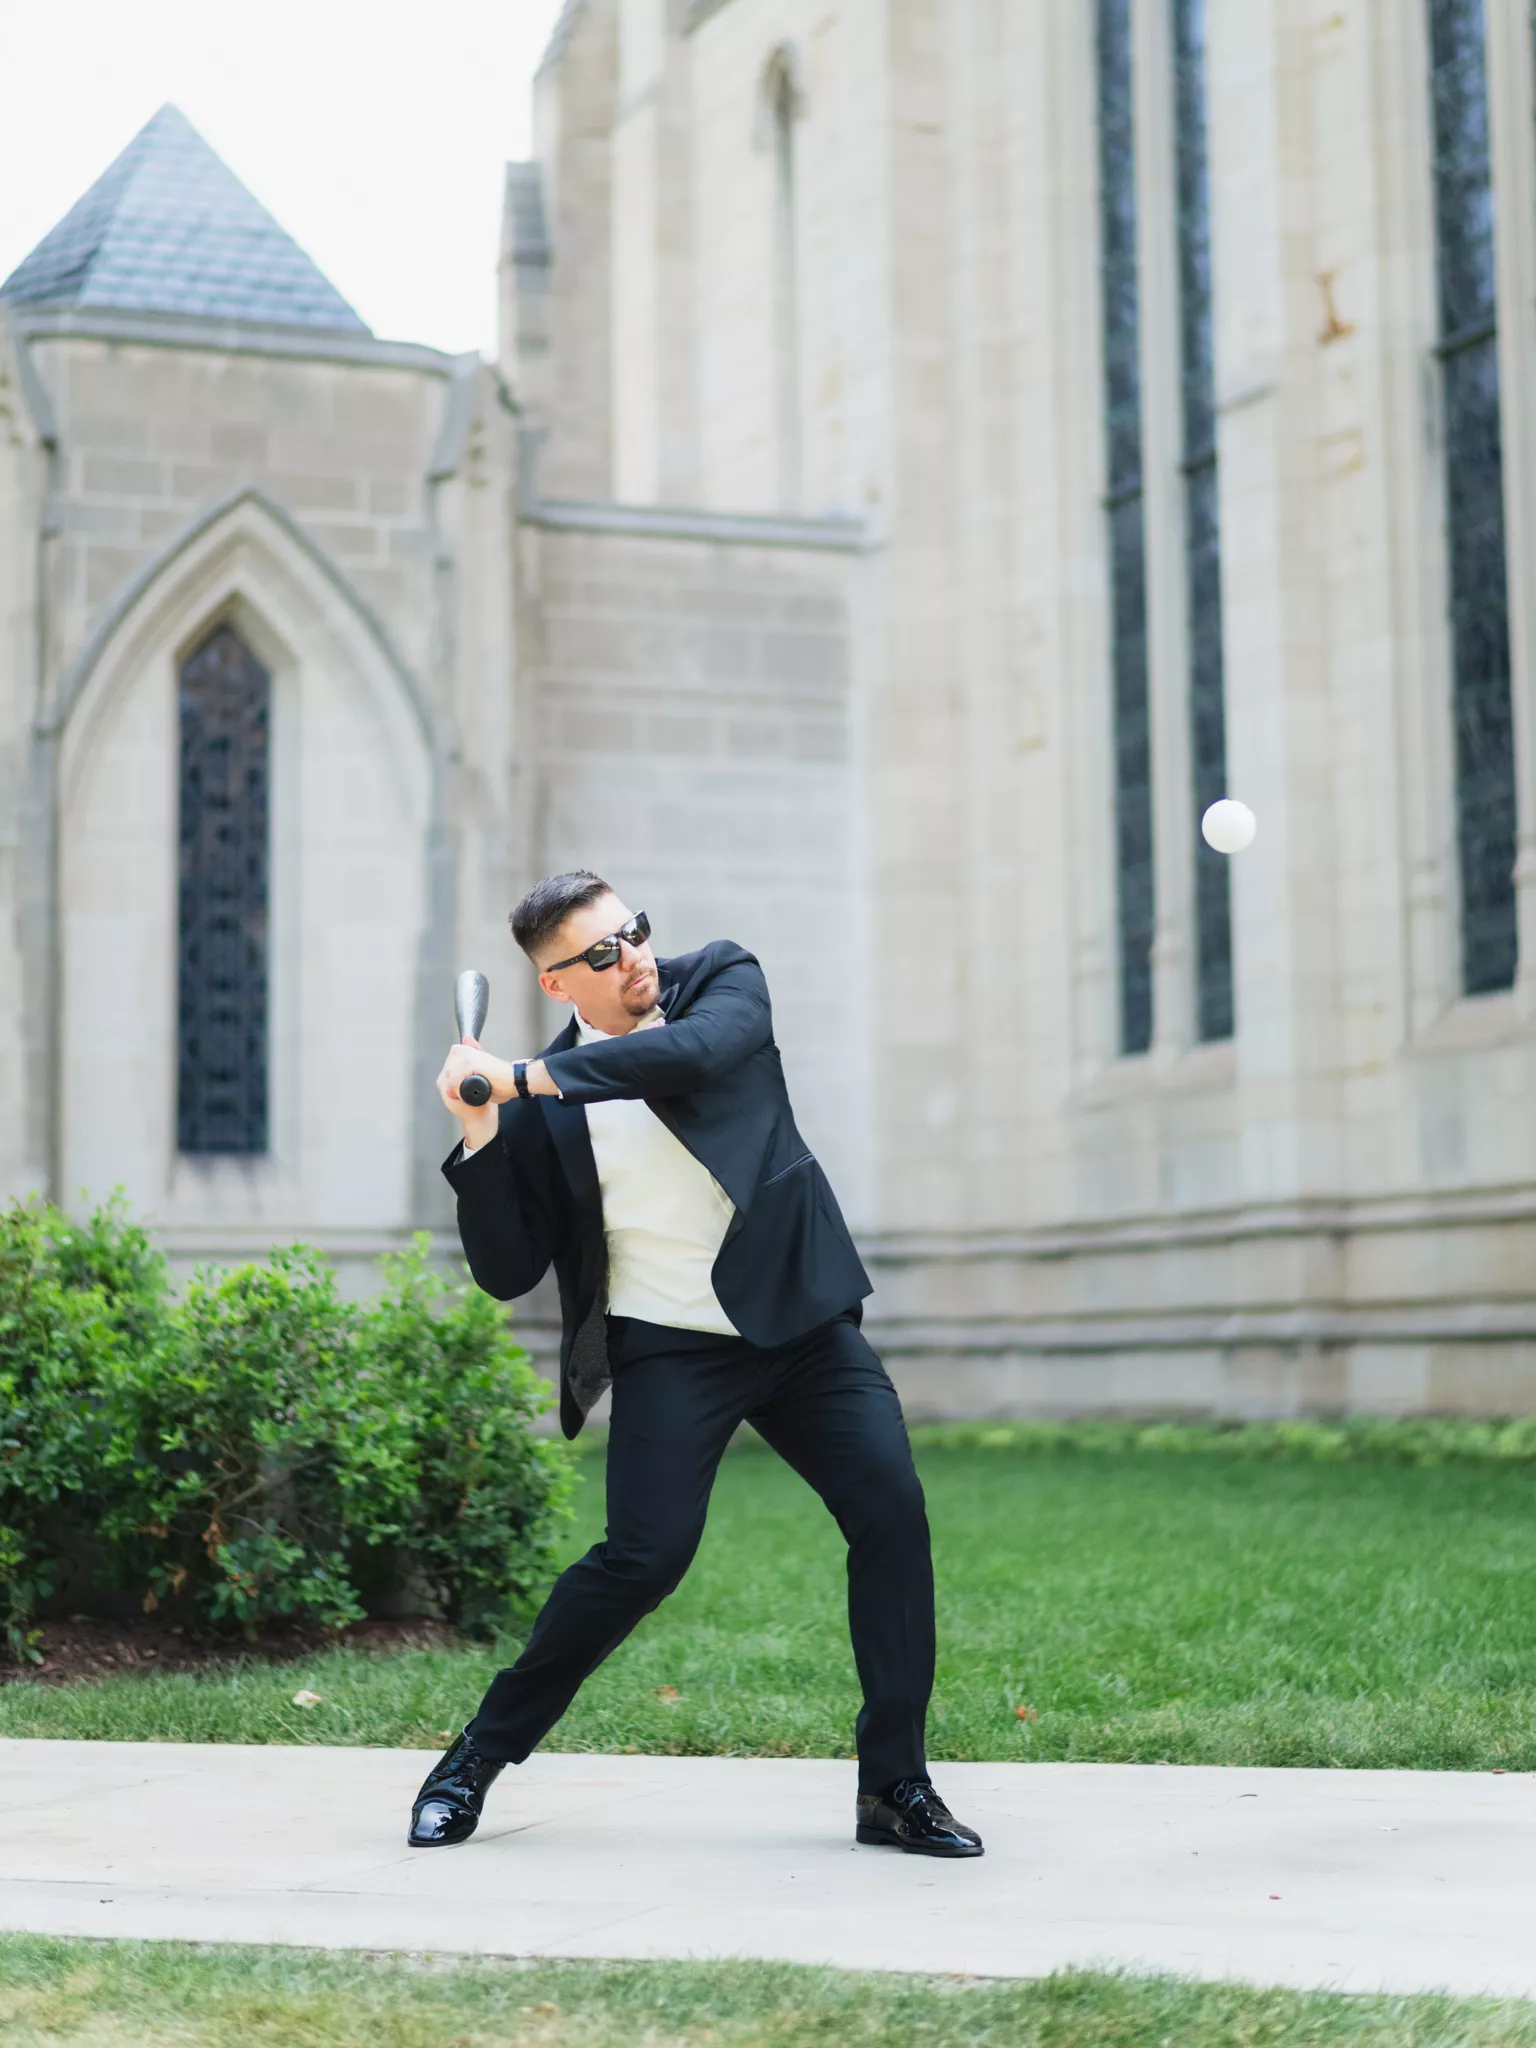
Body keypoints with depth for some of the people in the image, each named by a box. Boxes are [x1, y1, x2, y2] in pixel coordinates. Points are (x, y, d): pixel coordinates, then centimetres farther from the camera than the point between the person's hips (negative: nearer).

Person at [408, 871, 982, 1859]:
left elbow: (694, 1049, -23)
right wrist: (482, 1137, -13)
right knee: (646, 1555, -15)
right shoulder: (543, 1106, 0)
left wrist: (526, 1079, -24)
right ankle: (478, 1757, 5)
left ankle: (895, 1785, 1)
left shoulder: (725, 979, 2)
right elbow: (507, 1272, 0)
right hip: (669, 1350, -2)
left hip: (800, 1321, 2)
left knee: (892, 1511, -12)